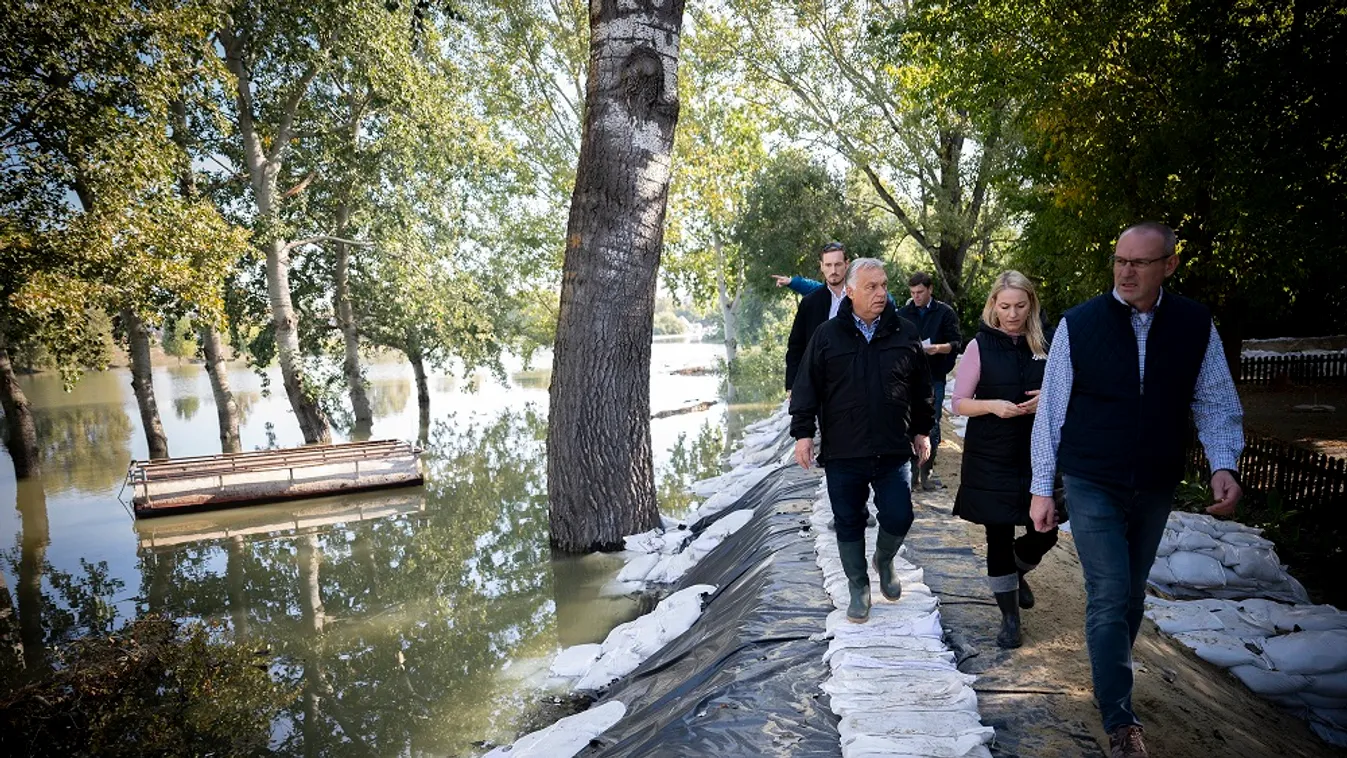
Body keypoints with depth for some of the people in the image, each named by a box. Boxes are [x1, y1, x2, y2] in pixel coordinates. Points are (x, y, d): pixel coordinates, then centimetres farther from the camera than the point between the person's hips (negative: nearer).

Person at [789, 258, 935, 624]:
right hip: (843, 454, -1)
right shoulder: (827, 335, -1)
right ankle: (858, 587, 27)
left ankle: (884, 559, 31)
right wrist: (803, 432, -4)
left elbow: (922, 388, 12)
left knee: (899, 518, -2)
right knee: (849, 524, 8)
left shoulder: (905, 334, 3)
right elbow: (807, 388, 0)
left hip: (894, 452, 1)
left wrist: (922, 430, 12)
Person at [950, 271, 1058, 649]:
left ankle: (1017, 572, 36)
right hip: (991, 459, -2)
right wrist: (993, 406, -21)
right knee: (999, 535, 4)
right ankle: (1009, 616, 20)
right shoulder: (980, 346, -4)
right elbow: (958, 403, -4)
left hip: (1035, 455, 3)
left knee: (1045, 533, 1)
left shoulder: (1044, 345, 3)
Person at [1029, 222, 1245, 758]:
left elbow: (1216, 403, 3)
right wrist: (1041, 488, -6)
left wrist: (1224, 464, -15)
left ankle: (1110, 681, 39)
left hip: (1156, 489, 3)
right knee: (1110, 598, -7)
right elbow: (1051, 411, -7)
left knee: (1131, 595, 17)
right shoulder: (1079, 325, -10)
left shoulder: (1196, 325, -4)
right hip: (1093, 486, -3)